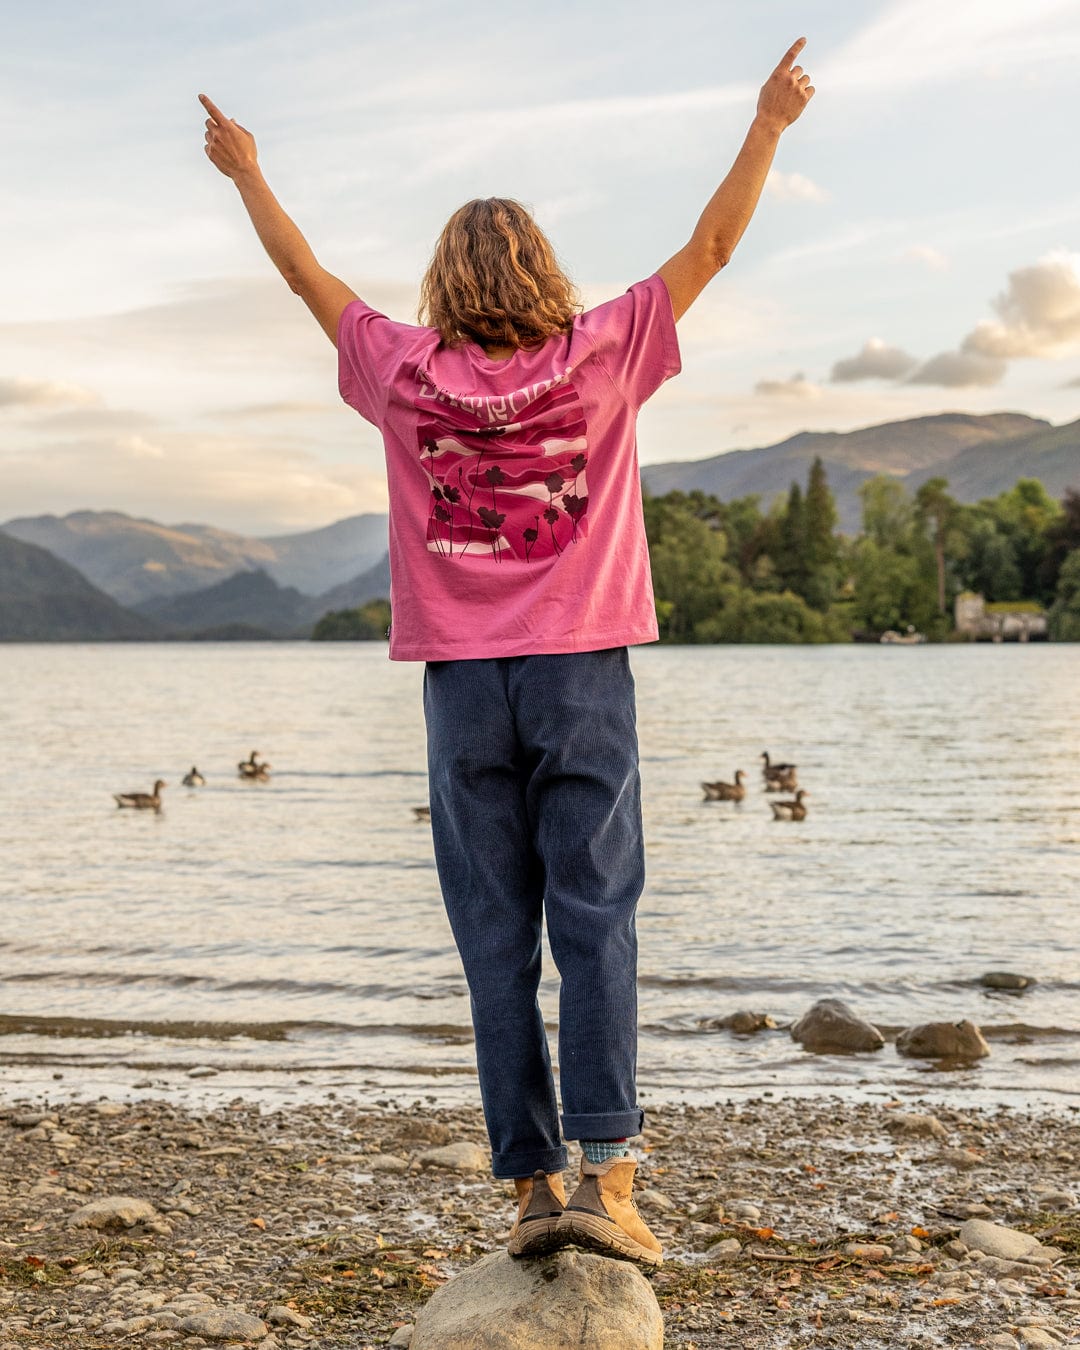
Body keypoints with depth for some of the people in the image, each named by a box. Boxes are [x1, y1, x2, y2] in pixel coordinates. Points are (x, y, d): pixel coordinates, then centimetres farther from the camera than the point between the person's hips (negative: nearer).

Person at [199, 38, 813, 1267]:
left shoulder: (407, 375, 2)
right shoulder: (597, 359, 0)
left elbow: (308, 276, 17)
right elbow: (709, 248, 7)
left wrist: (245, 174, 31)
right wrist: (770, 122, 17)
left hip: (463, 688, 1)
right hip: (581, 677, -1)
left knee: (497, 944, 5)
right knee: (596, 930, -1)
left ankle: (531, 1187, 6)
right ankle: (605, 1176, -10)